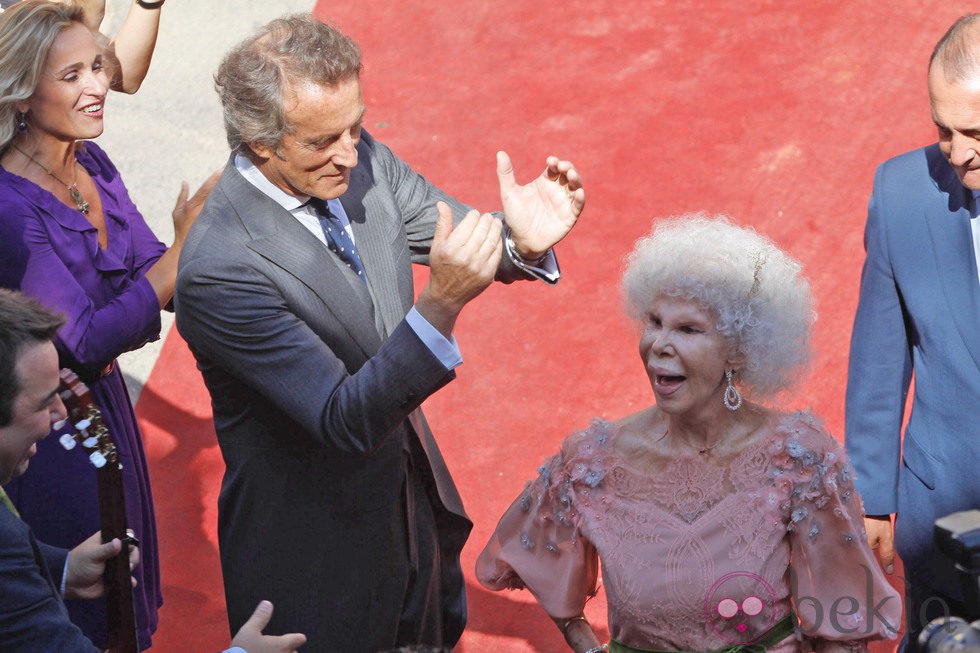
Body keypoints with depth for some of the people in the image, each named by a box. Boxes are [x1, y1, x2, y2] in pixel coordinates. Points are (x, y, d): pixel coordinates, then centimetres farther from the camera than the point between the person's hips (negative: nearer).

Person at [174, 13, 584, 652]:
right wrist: (441, 304, -47)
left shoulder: (359, 156, -12)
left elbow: (457, 232, -2)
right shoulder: (220, 268, -33)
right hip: (318, 553, -7)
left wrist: (523, 241, -27)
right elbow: (346, 421, -34)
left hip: (415, 501, 7)